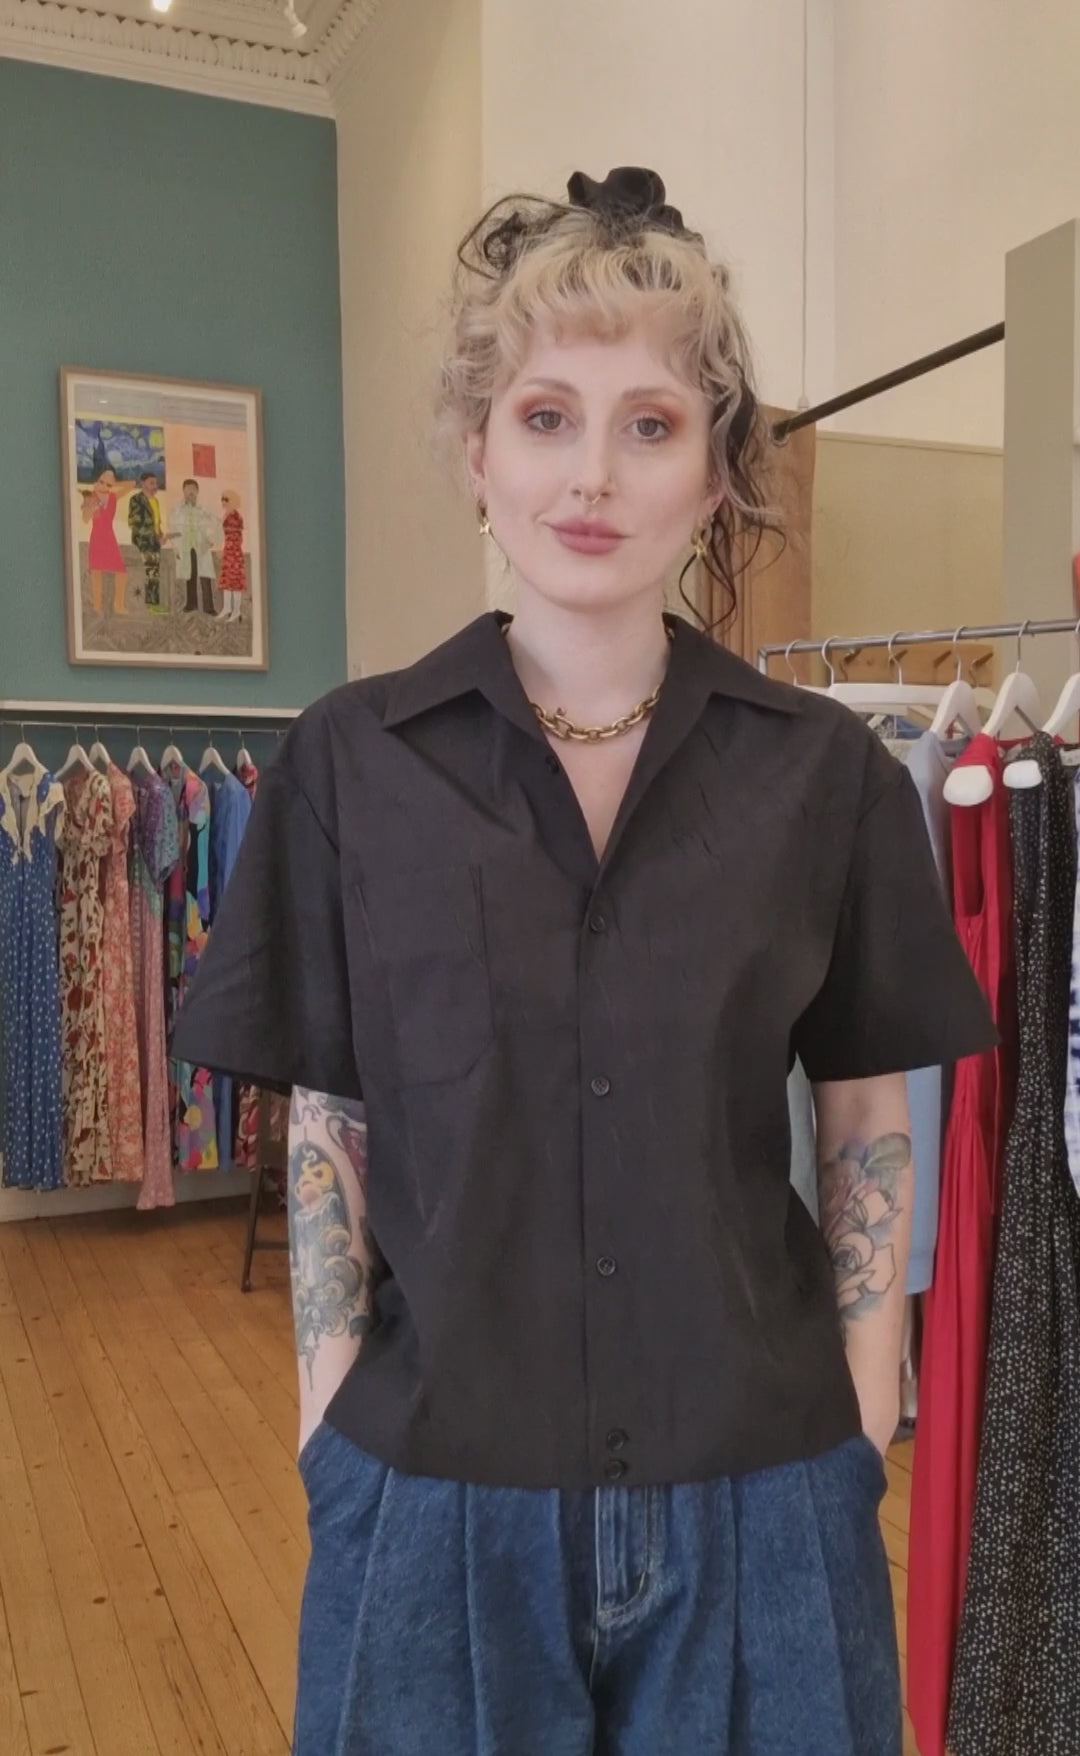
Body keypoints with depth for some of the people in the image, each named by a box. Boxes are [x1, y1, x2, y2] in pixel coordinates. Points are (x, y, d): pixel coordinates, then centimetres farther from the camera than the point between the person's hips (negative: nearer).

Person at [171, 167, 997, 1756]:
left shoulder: (826, 774, -5)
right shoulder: (352, 763, -5)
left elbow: (868, 1126, 1)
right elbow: (327, 1128, -1)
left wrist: (863, 1444, 0)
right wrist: (333, 1435, -2)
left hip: (756, 1501, 1)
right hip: (435, 1495, 0)